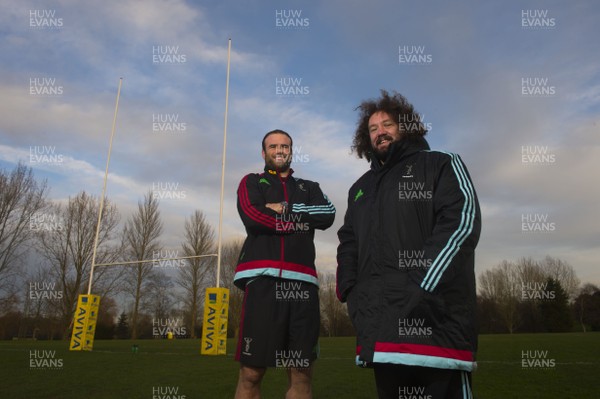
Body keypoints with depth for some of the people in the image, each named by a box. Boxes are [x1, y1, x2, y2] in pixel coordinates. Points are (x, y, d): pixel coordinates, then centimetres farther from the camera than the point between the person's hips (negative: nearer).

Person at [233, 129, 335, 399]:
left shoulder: (309, 188, 24)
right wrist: (302, 222, 2)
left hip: (302, 281, 3)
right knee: (251, 373, -4)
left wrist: (285, 208, -2)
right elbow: (253, 217, -5)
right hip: (263, 278, -2)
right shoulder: (251, 182, 16)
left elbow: (327, 215, 3)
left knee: (301, 374, 4)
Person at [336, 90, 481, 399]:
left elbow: (461, 222, -8)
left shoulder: (441, 165, 7)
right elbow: (348, 242, 23)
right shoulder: (361, 187, 26)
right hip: (378, 323, 6)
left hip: (434, 316, -5)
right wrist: (349, 290, 5)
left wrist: (423, 286, -17)